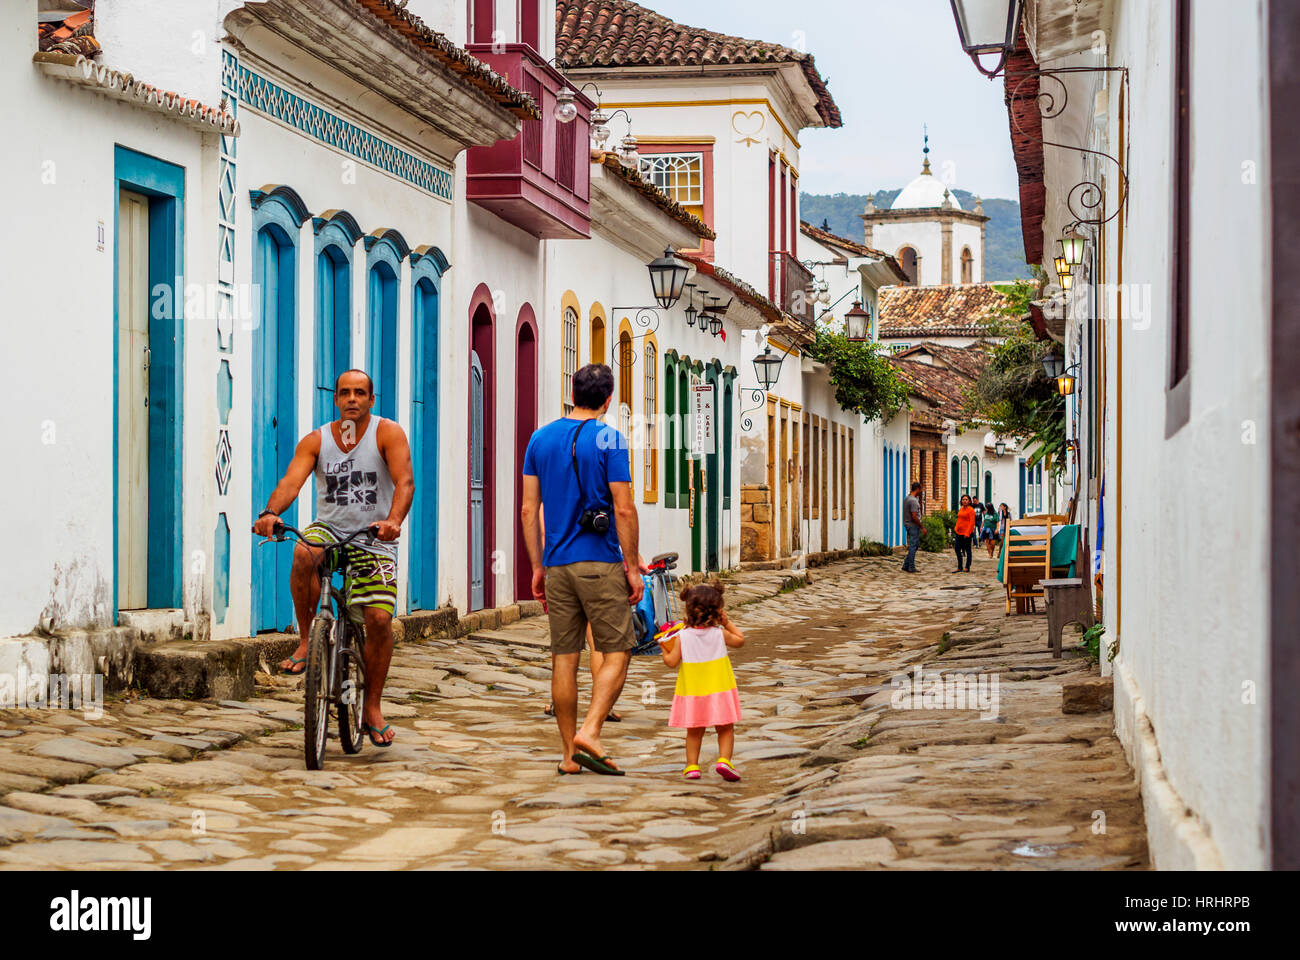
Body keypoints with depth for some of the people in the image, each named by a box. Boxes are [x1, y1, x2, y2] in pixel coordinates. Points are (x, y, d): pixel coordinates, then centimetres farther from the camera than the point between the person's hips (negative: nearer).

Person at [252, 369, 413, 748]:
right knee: (303, 554, -35)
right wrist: (270, 512, -35)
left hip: (373, 540, -1)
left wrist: (394, 520, -39)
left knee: (380, 619, -12)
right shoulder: (316, 441, 1)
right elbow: (291, 480, -14)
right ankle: (306, 640, -16)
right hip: (329, 529, 1)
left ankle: (373, 707, 5)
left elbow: (404, 481, -19)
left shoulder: (388, 433, -5)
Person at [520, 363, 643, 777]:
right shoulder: (609, 440, -7)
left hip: (557, 566, 5)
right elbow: (624, 510, -11)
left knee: (564, 659, 7)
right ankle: (589, 733, -14)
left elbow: (528, 510, 9)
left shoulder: (540, 439, 9)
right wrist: (632, 567, -4)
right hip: (601, 564, -5)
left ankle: (570, 754, 9)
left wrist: (538, 567, 14)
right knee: (616, 653, 2)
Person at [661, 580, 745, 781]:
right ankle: (724, 759, -9)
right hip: (719, 691, -1)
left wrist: (665, 650, 11)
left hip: (692, 693, 1)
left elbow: (672, 662, -7)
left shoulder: (682, 636, -7)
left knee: (694, 731, 14)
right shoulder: (719, 634, -7)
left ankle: (692, 765, 13)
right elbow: (740, 641, 11)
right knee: (725, 729, 8)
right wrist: (728, 623, 17)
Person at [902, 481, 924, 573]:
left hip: (908, 524, 10)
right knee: (913, 546, -3)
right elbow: (914, 516, -24)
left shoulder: (907, 498, 9)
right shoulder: (913, 501, -20)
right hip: (913, 526, -10)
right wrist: (922, 527, -17)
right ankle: (911, 568, 1)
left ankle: (906, 565, 17)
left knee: (916, 544, 17)